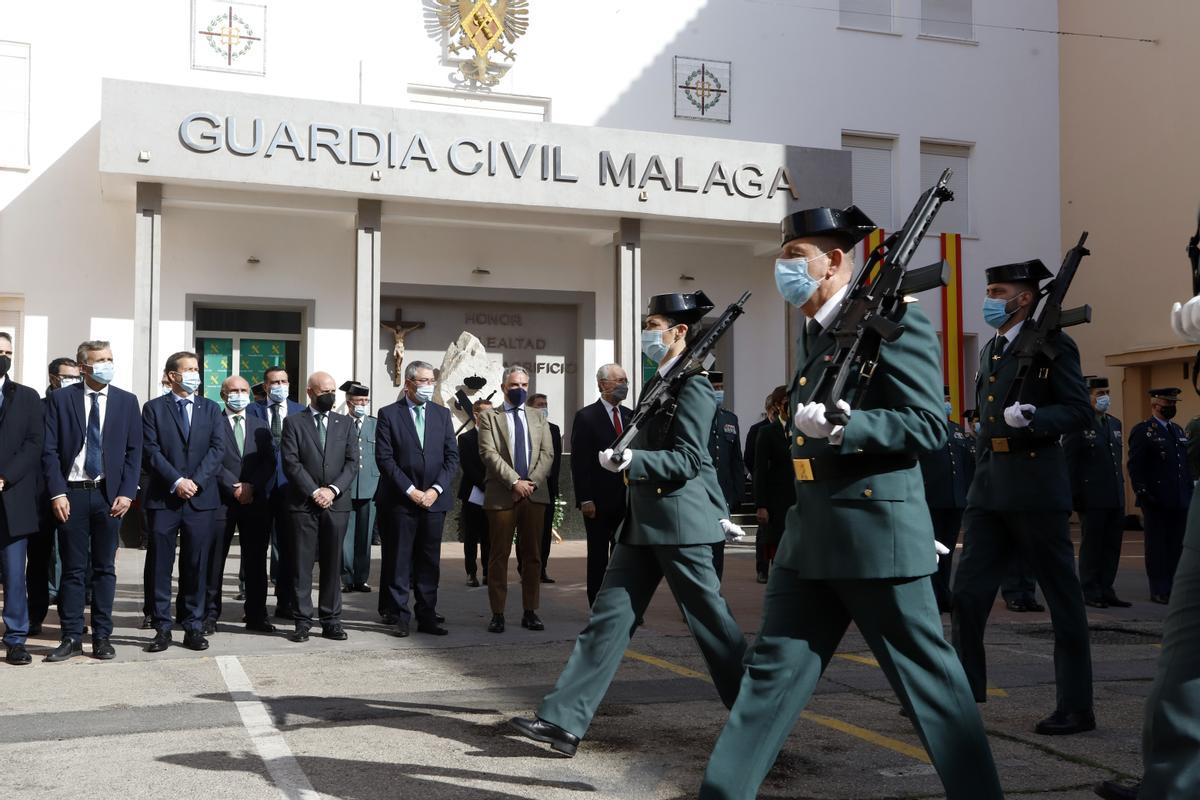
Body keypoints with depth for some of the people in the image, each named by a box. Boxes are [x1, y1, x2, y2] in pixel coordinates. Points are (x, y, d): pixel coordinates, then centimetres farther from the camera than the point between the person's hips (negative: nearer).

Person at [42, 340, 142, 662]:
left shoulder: (127, 401, 6)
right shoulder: (60, 399, 2)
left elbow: (133, 452, 4)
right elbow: (50, 450, -1)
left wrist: (126, 493, -5)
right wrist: (57, 493, -9)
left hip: (109, 494, 1)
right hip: (71, 493, -1)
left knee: (105, 568, 5)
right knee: (72, 569, 4)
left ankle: (102, 637, 12)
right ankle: (72, 637, 10)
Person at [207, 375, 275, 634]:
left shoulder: (260, 426, 14)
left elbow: (269, 462, 6)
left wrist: (251, 486, -9)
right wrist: (234, 486, -13)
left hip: (255, 501, 4)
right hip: (221, 500, -3)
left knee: (256, 561, 5)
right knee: (214, 560, 1)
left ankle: (256, 615, 11)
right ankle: (210, 615, 8)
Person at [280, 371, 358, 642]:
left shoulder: (345, 424, 13)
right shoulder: (294, 422, 5)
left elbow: (352, 462, 5)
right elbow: (291, 462, -5)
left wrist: (333, 489, -9)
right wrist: (314, 492, -12)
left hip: (337, 503, 2)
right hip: (303, 504, -2)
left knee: (333, 564, 5)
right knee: (301, 565, 0)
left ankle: (331, 621, 10)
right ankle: (302, 621, 5)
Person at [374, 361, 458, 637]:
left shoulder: (442, 414, 10)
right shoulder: (389, 414, 0)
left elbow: (452, 456, 7)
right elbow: (384, 458, -6)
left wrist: (436, 489, -6)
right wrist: (410, 490, -11)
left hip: (434, 499, 3)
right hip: (400, 500, -3)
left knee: (430, 562, 7)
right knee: (399, 562, 1)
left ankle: (427, 617, 13)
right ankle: (400, 617, 9)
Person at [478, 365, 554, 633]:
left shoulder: (539, 419, 17)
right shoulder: (489, 417, 6)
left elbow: (547, 454, 7)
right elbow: (489, 453, -6)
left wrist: (531, 482, -8)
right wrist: (514, 481, -15)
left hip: (535, 494, 3)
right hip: (501, 495, -3)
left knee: (533, 555, 5)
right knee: (499, 555, 0)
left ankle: (530, 612, 11)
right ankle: (497, 614, 5)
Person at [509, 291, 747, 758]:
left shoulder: (693, 387, -12)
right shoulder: (660, 382, 17)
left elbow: (687, 459, -18)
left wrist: (630, 460, -27)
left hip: (679, 521, -9)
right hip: (643, 520, 9)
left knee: (710, 621, 1)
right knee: (609, 618, 3)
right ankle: (564, 722, 2)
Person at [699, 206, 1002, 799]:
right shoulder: (814, 331, 17)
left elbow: (928, 426, -15)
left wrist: (842, 428, -26)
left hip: (875, 529, -8)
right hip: (810, 532, 8)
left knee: (926, 675, 3)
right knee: (771, 670, 8)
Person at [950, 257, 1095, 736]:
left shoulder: (1052, 345, -5)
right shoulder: (989, 351, 18)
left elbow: (1080, 411, -10)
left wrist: (1033, 418, -26)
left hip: (1035, 488, -7)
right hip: (989, 489, 7)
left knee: (1062, 598, 3)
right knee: (967, 592, 3)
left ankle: (1076, 707, 12)